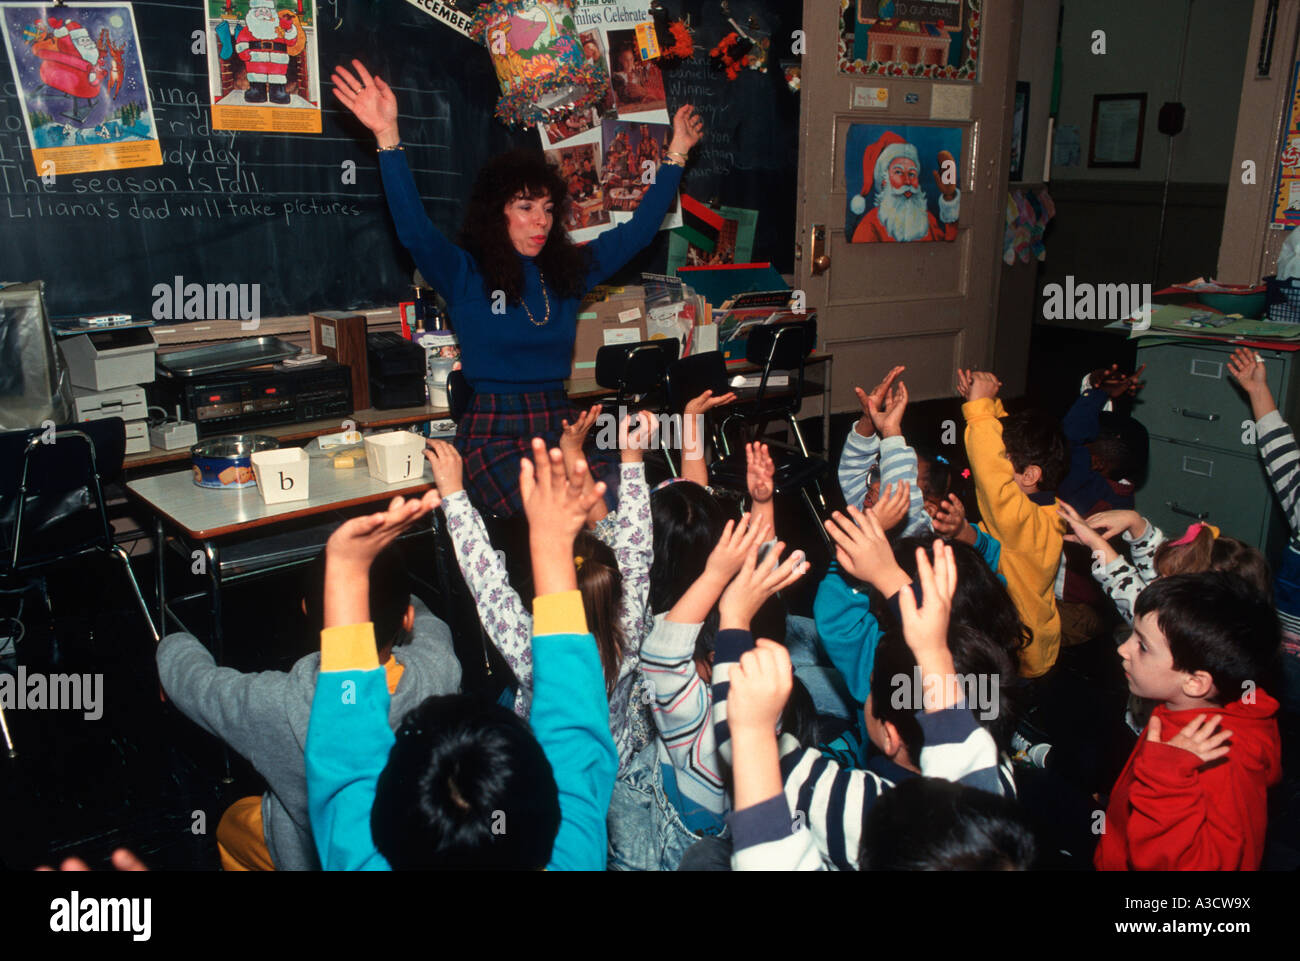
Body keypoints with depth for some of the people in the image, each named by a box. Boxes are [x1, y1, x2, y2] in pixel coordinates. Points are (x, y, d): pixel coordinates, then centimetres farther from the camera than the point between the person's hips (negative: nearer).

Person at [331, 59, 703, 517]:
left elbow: (638, 230, 20)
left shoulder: (569, 268, 13)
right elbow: (414, 229, -17)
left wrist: (676, 154, 21)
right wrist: (388, 138, -29)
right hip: (494, 433, -4)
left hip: (561, 427, 5)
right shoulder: (465, 273, 0)